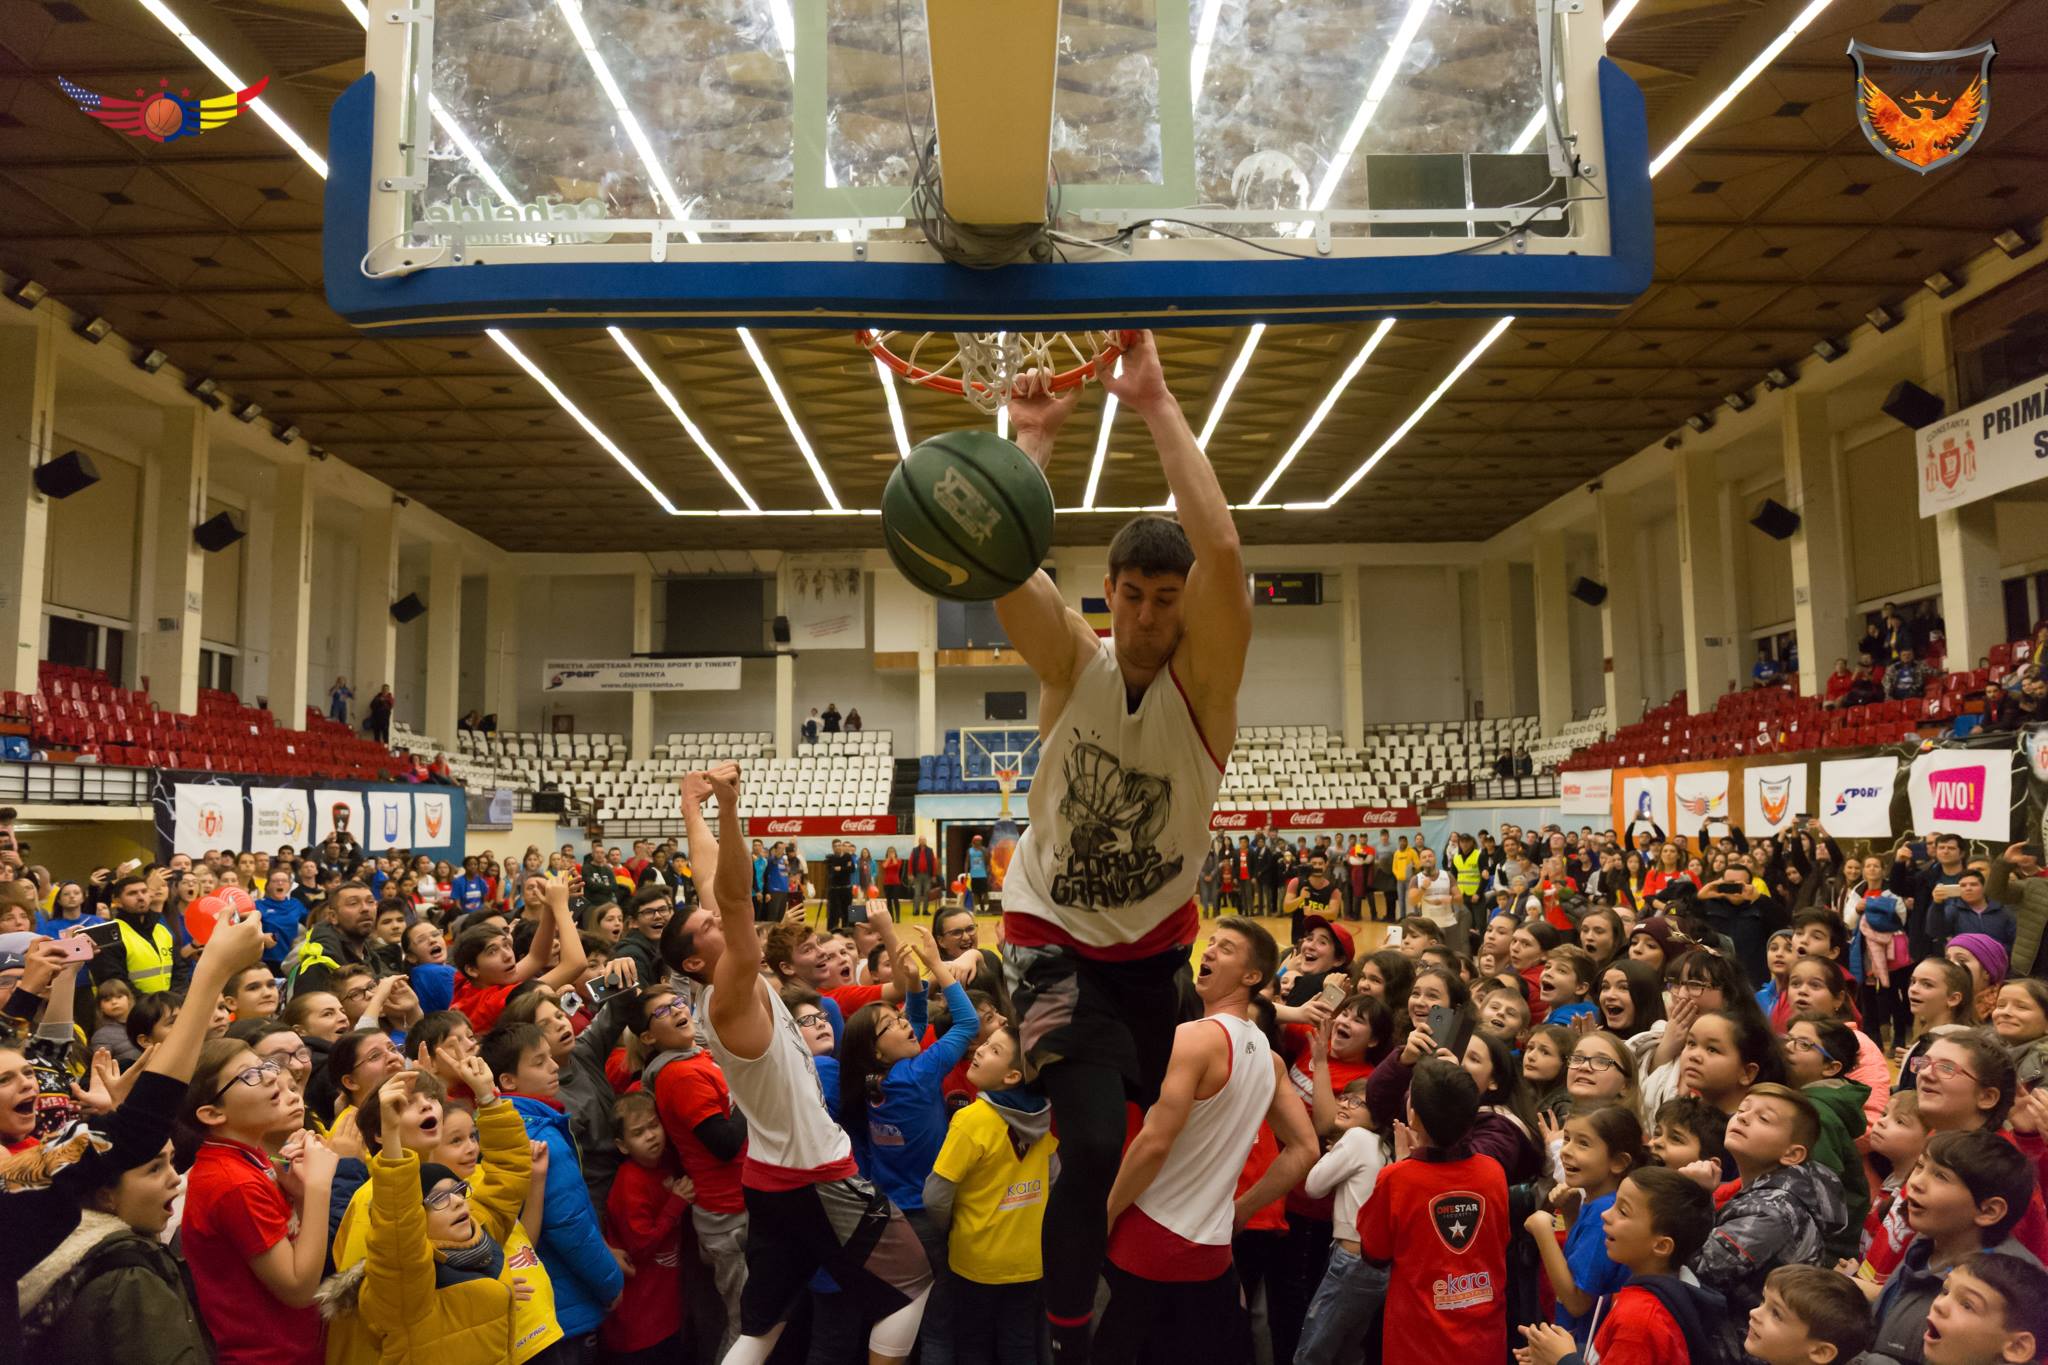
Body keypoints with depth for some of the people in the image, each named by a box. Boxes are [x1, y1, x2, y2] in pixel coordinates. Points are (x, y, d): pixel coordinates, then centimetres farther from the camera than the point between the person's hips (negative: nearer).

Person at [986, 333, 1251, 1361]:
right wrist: (1034, 435, -29)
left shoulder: (1203, 679, -17)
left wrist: (1158, 406, -33)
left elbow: (1222, 552, -35)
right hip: (1055, 937, -2)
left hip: (1161, 943, 2)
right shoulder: (1074, 661, -14)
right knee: (1094, 1144, -15)